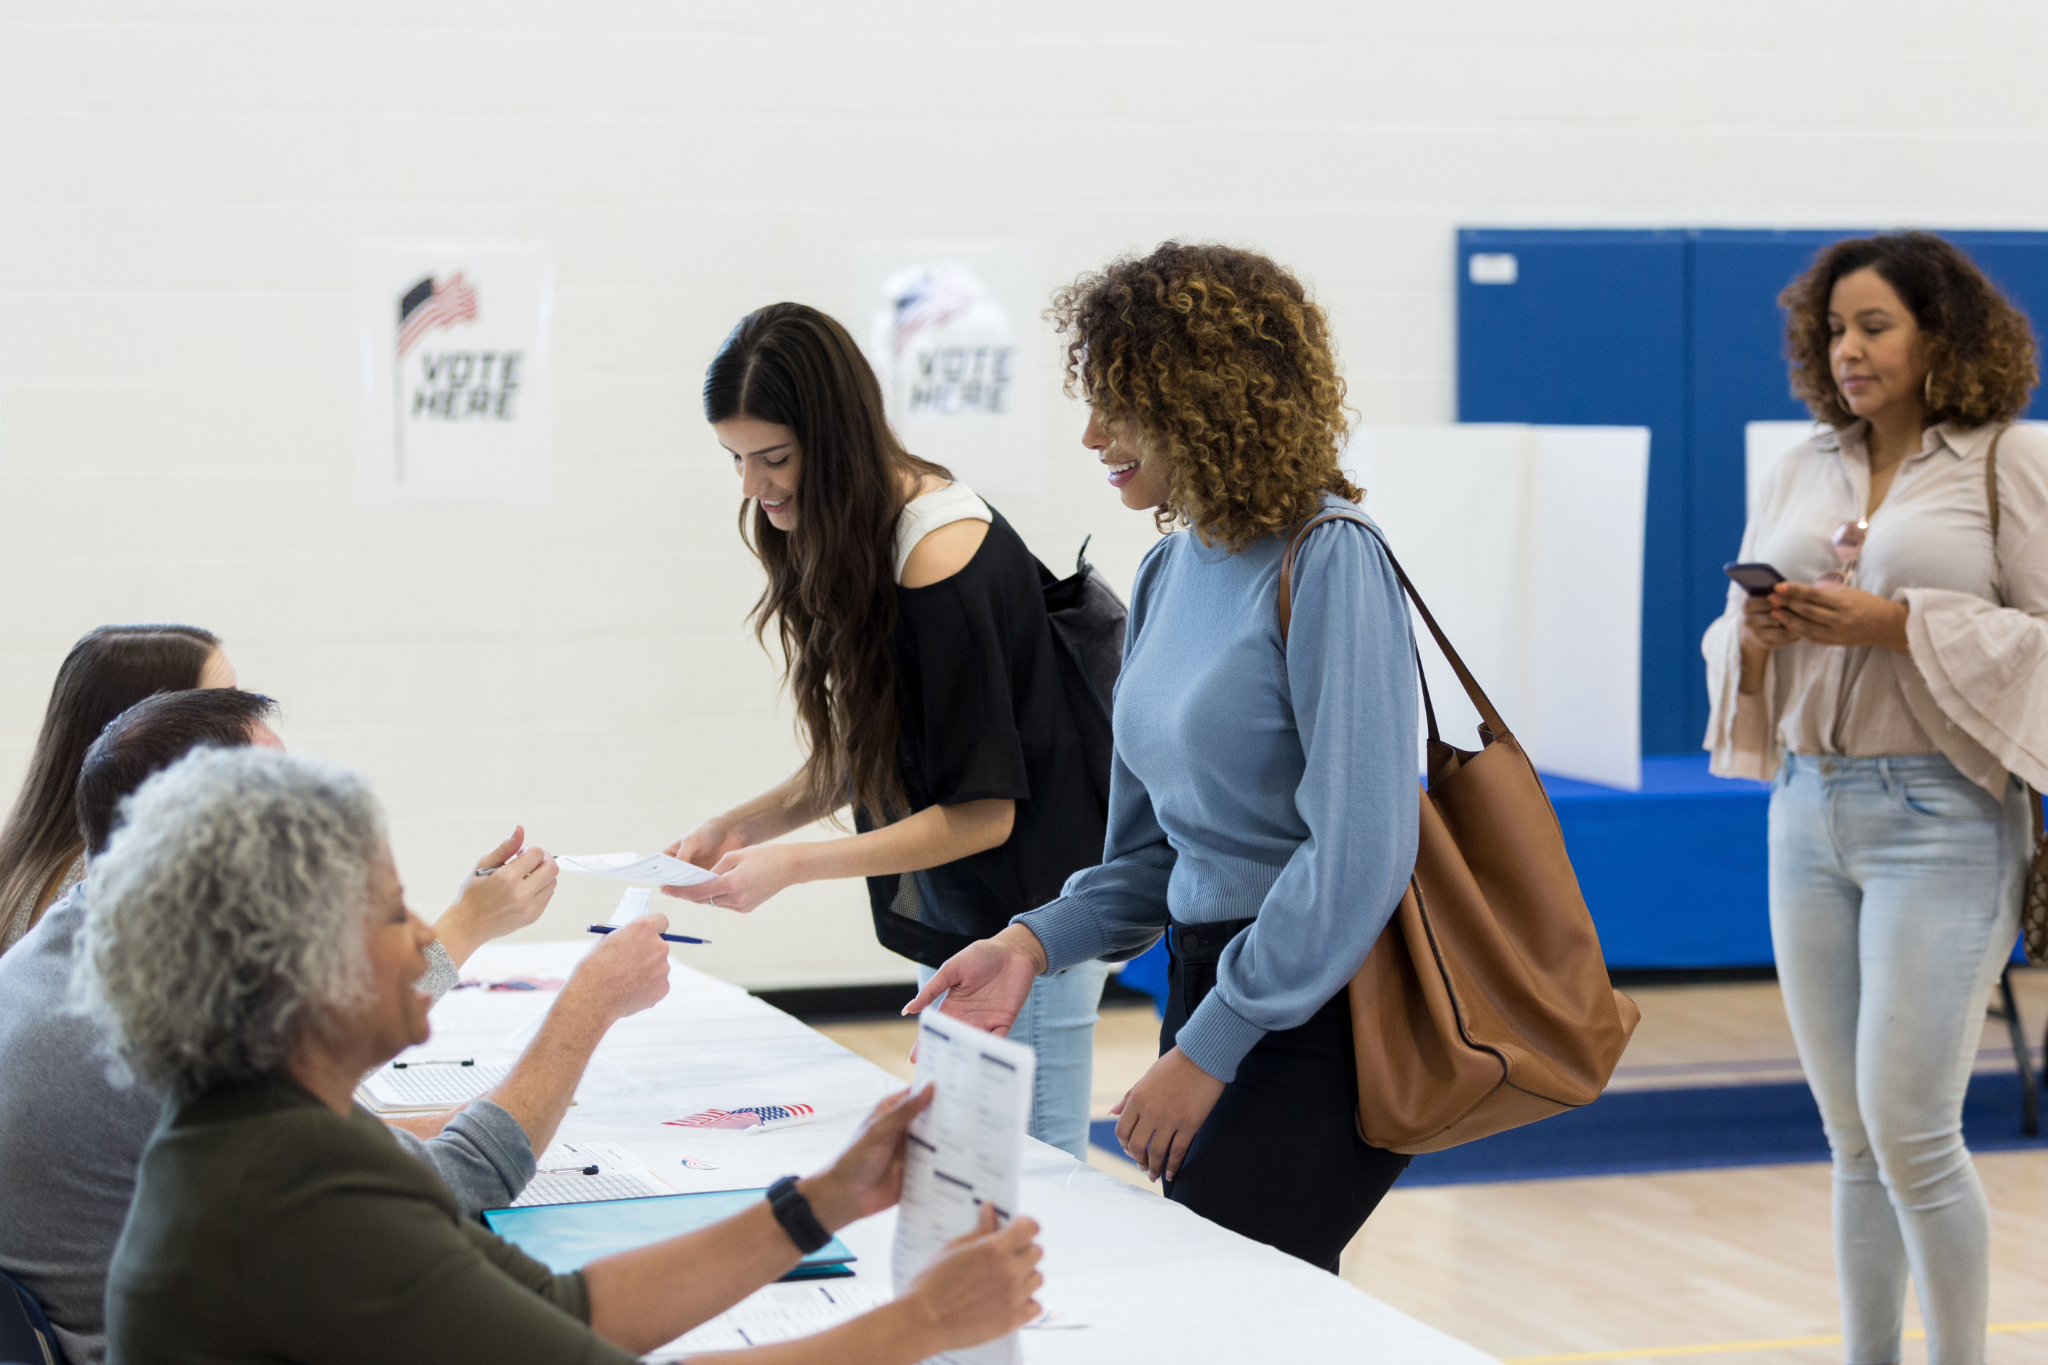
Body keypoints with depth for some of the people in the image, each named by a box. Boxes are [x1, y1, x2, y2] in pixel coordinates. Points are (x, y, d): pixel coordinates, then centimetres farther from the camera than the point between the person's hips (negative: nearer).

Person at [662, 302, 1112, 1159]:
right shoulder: (865, 538, 6)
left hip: (1021, 932, -9)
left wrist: (791, 866, -19)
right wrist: (744, 826, 0)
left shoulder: (942, 564, -21)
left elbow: (983, 813, -18)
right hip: (954, 926, 9)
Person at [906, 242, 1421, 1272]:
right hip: (1208, 980, 8)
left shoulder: (1326, 564, -14)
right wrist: (1035, 942, 0)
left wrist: (1206, 1050, -16)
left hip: (1316, 1014, -8)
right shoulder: (1169, 570, 11)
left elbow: (1359, 851, -19)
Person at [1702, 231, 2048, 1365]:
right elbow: (1732, 645, 16)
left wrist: (1897, 624, -17)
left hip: (1942, 815, -5)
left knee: (1909, 1131, -8)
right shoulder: (1802, 473, 13)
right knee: (1852, 1137, 9)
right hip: (1807, 811, 5)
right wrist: (1756, 635, -6)